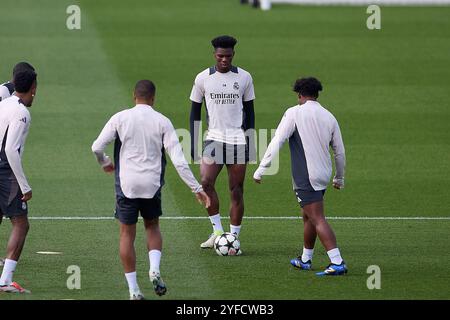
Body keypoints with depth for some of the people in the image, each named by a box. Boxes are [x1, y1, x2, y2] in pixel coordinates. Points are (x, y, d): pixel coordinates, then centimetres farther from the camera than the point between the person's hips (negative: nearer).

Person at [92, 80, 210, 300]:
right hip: (152, 184, 1)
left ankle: (133, 289, 6)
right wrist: (196, 188, -1)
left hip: (126, 184, -1)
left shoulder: (120, 118, -2)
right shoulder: (162, 122, -2)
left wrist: (105, 163, 20)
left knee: (127, 234, 9)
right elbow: (178, 159, -6)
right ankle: (155, 269, -2)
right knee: (152, 227, 23)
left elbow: (97, 147, -3)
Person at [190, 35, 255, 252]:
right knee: (205, 182, -18)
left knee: (236, 191, 0)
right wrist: (193, 142, 3)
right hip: (214, 138, 0)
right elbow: (195, 111, 8)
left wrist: (250, 140, 8)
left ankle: (234, 238, 8)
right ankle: (217, 231, -4)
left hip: (238, 140, 0)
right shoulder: (203, 78, 2)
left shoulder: (244, 78, 4)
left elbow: (249, 110, 11)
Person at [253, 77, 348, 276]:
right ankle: (305, 260, 33)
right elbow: (340, 152, 15)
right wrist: (339, 179, 29)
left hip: (305, 178, -7)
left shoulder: (294, 113, -6)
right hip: (323, 176, 7)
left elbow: (276, 142, -13)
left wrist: (261, 169, -9)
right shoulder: (329, 117, 10)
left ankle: (337, 263, -22)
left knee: (318, 220, -12)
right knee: (309, 217, 22)